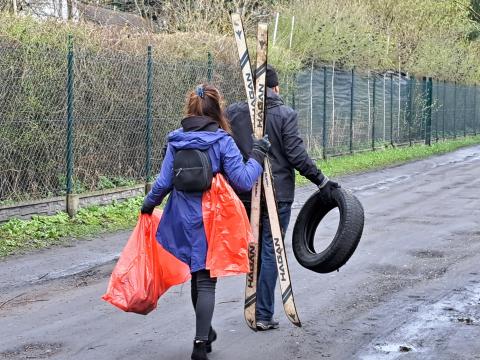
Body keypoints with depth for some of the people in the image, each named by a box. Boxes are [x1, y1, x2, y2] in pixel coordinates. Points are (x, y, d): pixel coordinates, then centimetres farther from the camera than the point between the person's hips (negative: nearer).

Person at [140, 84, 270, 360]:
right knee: (206, 281, 1)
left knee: (197, 276, 20)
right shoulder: (222, 141, -12)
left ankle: (205, 333, 36)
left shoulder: (176, 141, 0)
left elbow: (164, 182, -1)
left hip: (183, 221, 4)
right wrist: (258, 156, 0)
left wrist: (149, 204, 16)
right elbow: (243, 181, -14)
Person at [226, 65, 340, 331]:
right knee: (270, 252, 3)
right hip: (277, 195, -3)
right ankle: (264, 316, 3)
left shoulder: (234, 112, 1)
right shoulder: (285, 114, -8)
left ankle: (253, 308, 25)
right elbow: (297, 155, -13)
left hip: (244, 194, 3)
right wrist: (321, 181, -7)